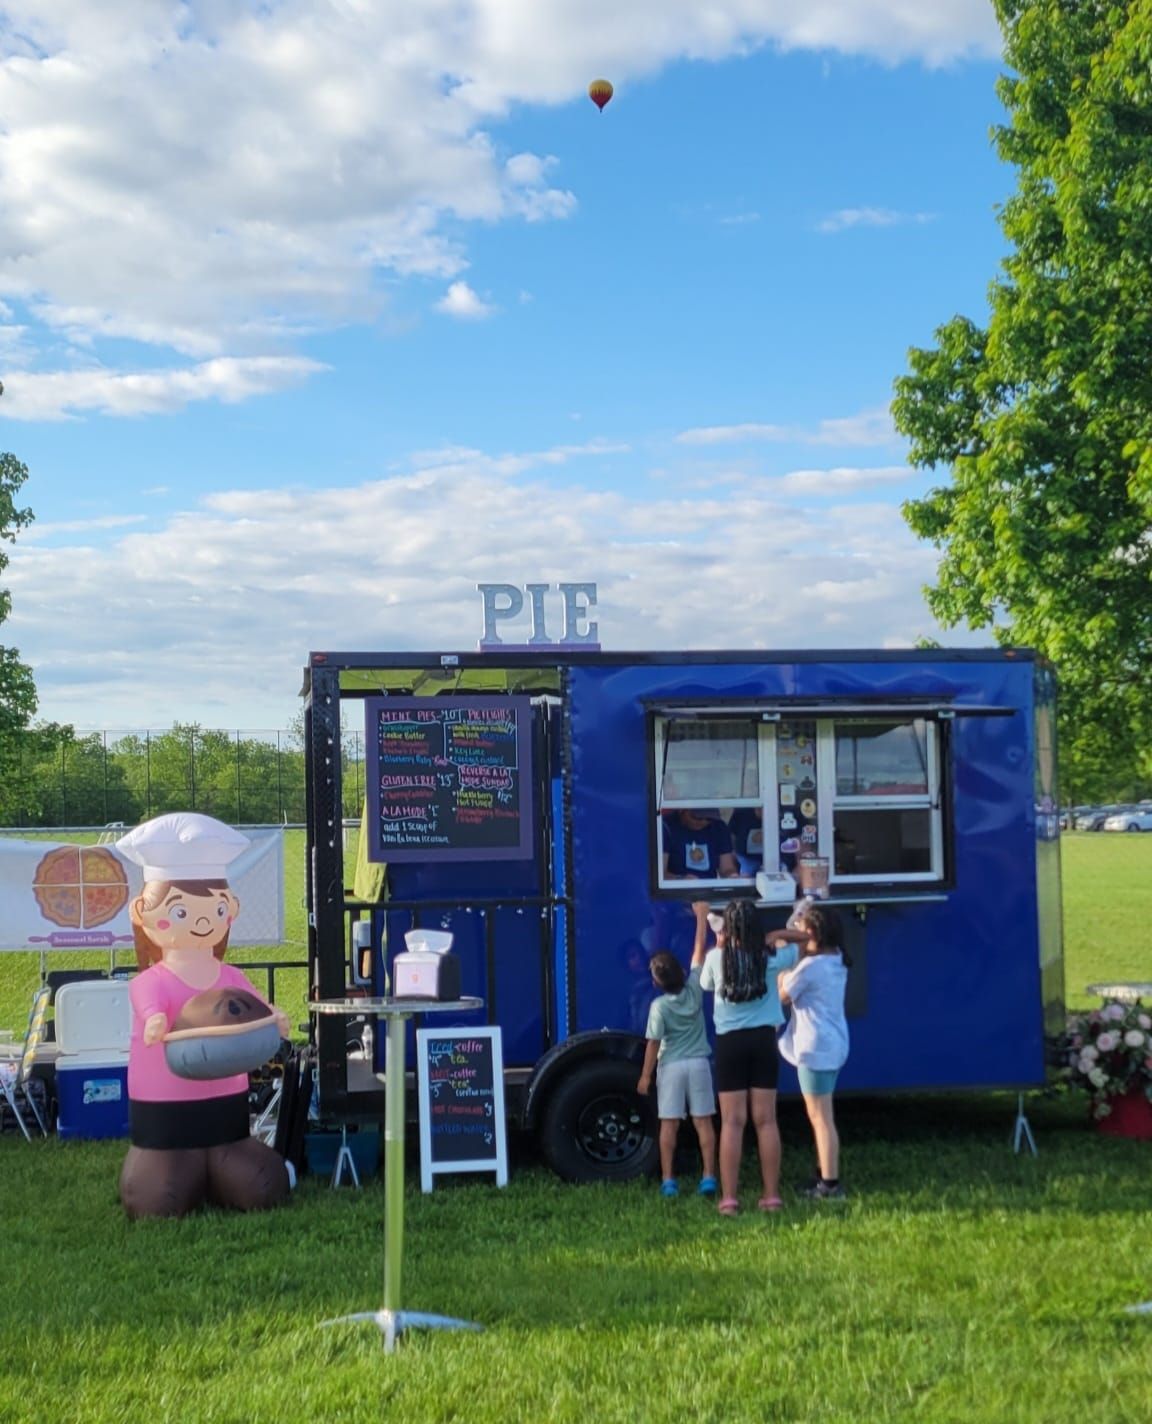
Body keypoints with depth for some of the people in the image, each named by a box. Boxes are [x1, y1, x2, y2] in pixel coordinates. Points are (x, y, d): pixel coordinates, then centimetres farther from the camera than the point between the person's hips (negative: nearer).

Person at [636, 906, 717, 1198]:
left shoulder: (659, 1006, -13)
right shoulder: (694, 990, -6)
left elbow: (653, 1044, -11)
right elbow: (699, 954, 5)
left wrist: (645, 1075, -2)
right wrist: (702, 918, 12)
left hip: (671, 1066, -2)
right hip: (699, 1063, 3)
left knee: (669, 1124, 3)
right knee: (703, 1121, 6)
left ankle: (668, 1180, 5)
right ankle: (708, 1176, 3)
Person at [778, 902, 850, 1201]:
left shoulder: (810, 967, -20)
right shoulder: (837, 960, 6)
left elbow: (782, 996, -7)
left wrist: (781, 977, 7)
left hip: (815, 1047, -9)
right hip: (833, 1044, 9)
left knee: (820, 1117, -4)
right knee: (821, 1116, 19)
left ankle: (830, 1184, -2)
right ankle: (827, 1178, 26)